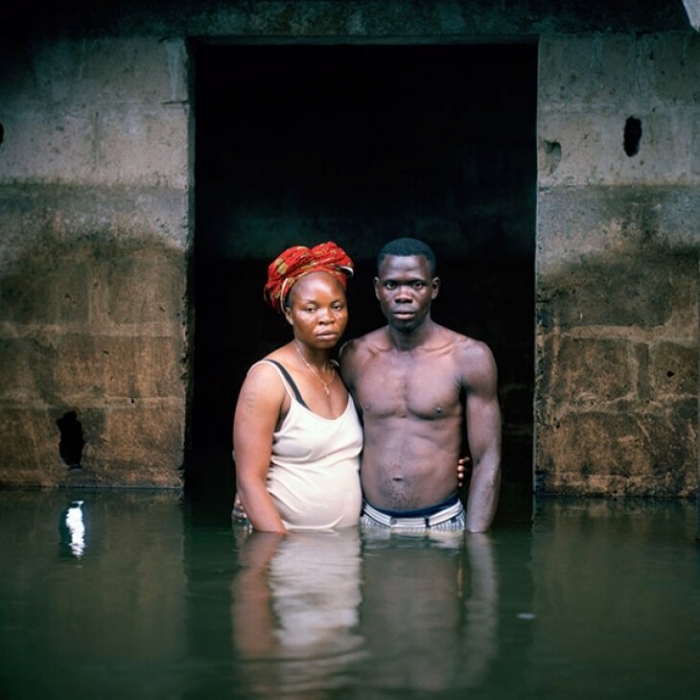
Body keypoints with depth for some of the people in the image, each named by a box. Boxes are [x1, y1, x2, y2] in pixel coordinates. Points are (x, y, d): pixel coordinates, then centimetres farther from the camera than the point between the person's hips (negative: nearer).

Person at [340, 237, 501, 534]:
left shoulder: (469, 357, -4)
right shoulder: (354, 356, 4)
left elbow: (487, 461, -3)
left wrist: (474, 541, -10)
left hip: (442, 525, -2)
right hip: (371, 524, 2)